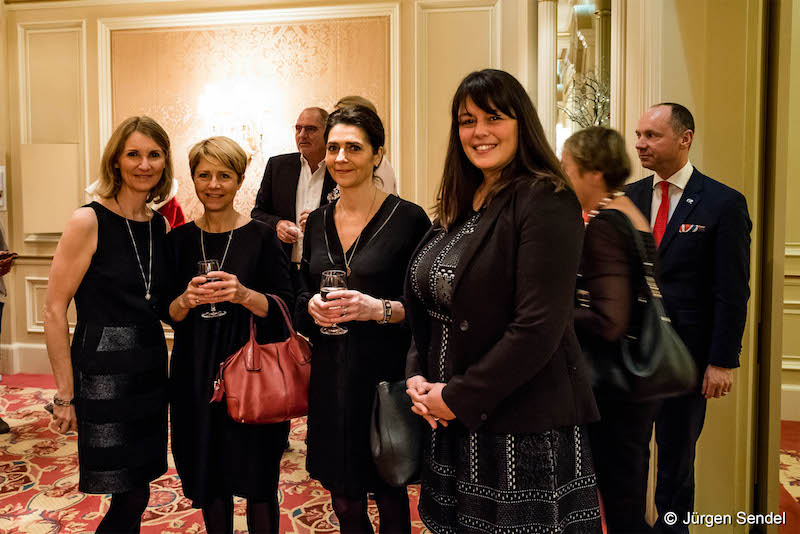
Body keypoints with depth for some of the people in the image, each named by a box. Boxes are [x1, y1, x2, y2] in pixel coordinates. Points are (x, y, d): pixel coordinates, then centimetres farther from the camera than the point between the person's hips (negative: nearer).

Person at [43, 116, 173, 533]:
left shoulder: (162, 226, 7)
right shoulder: (89, 221, -11)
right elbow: (54, 310, -11)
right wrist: (65, 394, -11)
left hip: (151, 369, 6)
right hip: (104, 373, -6)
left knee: (134, 493, 14)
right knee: (131, 498, 0)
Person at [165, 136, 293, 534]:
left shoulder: (261, 236, -4)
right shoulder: (179, 239, 5)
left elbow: (285, 307, -7)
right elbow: (169, 315, 6)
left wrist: (245, 295, -24)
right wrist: (186, 300, -16)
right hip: (196, 373, 3)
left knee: (257, 483, 4)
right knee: (209, 479, 12)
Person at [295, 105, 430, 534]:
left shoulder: (409, 219, -8)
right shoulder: (318, 221, 8)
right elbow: (301, 295, 16)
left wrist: (379, 309, -22)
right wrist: (312, 306, -5)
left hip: (385, 375, -4)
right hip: (330, 377, 5)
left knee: (390, 499, 11)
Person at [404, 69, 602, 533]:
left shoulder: (547, 202, -13)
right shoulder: (458, 208, 10)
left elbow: (537, 328, -20)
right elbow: (428, 308, 14)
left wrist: (458, 398, -15)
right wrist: (417, 377, -1)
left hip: (524, 426, -7)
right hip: (453, 425, 7)